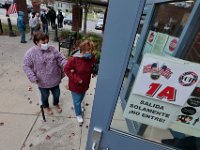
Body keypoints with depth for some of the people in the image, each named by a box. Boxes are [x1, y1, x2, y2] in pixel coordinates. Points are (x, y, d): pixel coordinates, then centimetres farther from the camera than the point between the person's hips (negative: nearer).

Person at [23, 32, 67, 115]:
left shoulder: (52, 49, -6)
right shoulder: (31, 53, -13)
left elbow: (61, 59, -6)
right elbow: (26, 66, -9)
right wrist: (33, 78, -18)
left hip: (54, 79, 3)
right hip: (42, 82, -2)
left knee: (57, 93, 22)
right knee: (45, 96, 21)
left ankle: (56, 104, 54)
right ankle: (45, 106, 53)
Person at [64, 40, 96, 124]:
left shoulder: (92, 58, -12)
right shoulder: (74, 59, -28)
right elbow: (66, 69, -19)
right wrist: (76, 79, -23)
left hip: (85, 84, 5)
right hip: (75, 85, -5)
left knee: (81, 99, 29)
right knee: (77, 101, 15)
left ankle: (77, 107, 61)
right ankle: (78, 115, 42)